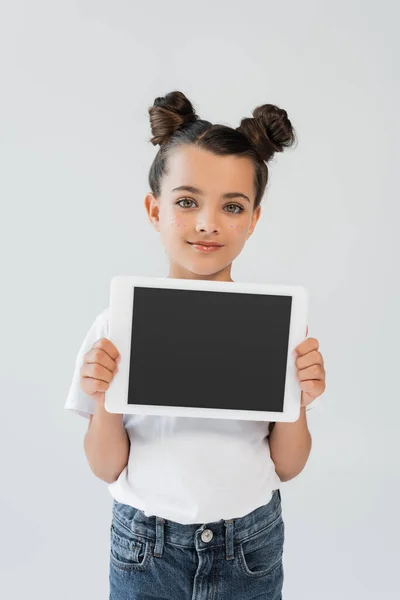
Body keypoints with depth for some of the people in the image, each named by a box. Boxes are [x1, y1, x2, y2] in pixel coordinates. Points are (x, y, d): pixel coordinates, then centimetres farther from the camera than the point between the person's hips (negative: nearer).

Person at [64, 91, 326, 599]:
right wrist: (103, 402, -22)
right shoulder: (119, 323, -13)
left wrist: (299, 398, -20)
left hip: (251, 546, 1)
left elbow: (287, 466, -3)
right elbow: (107, 469, -5)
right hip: (145, 546, 0)